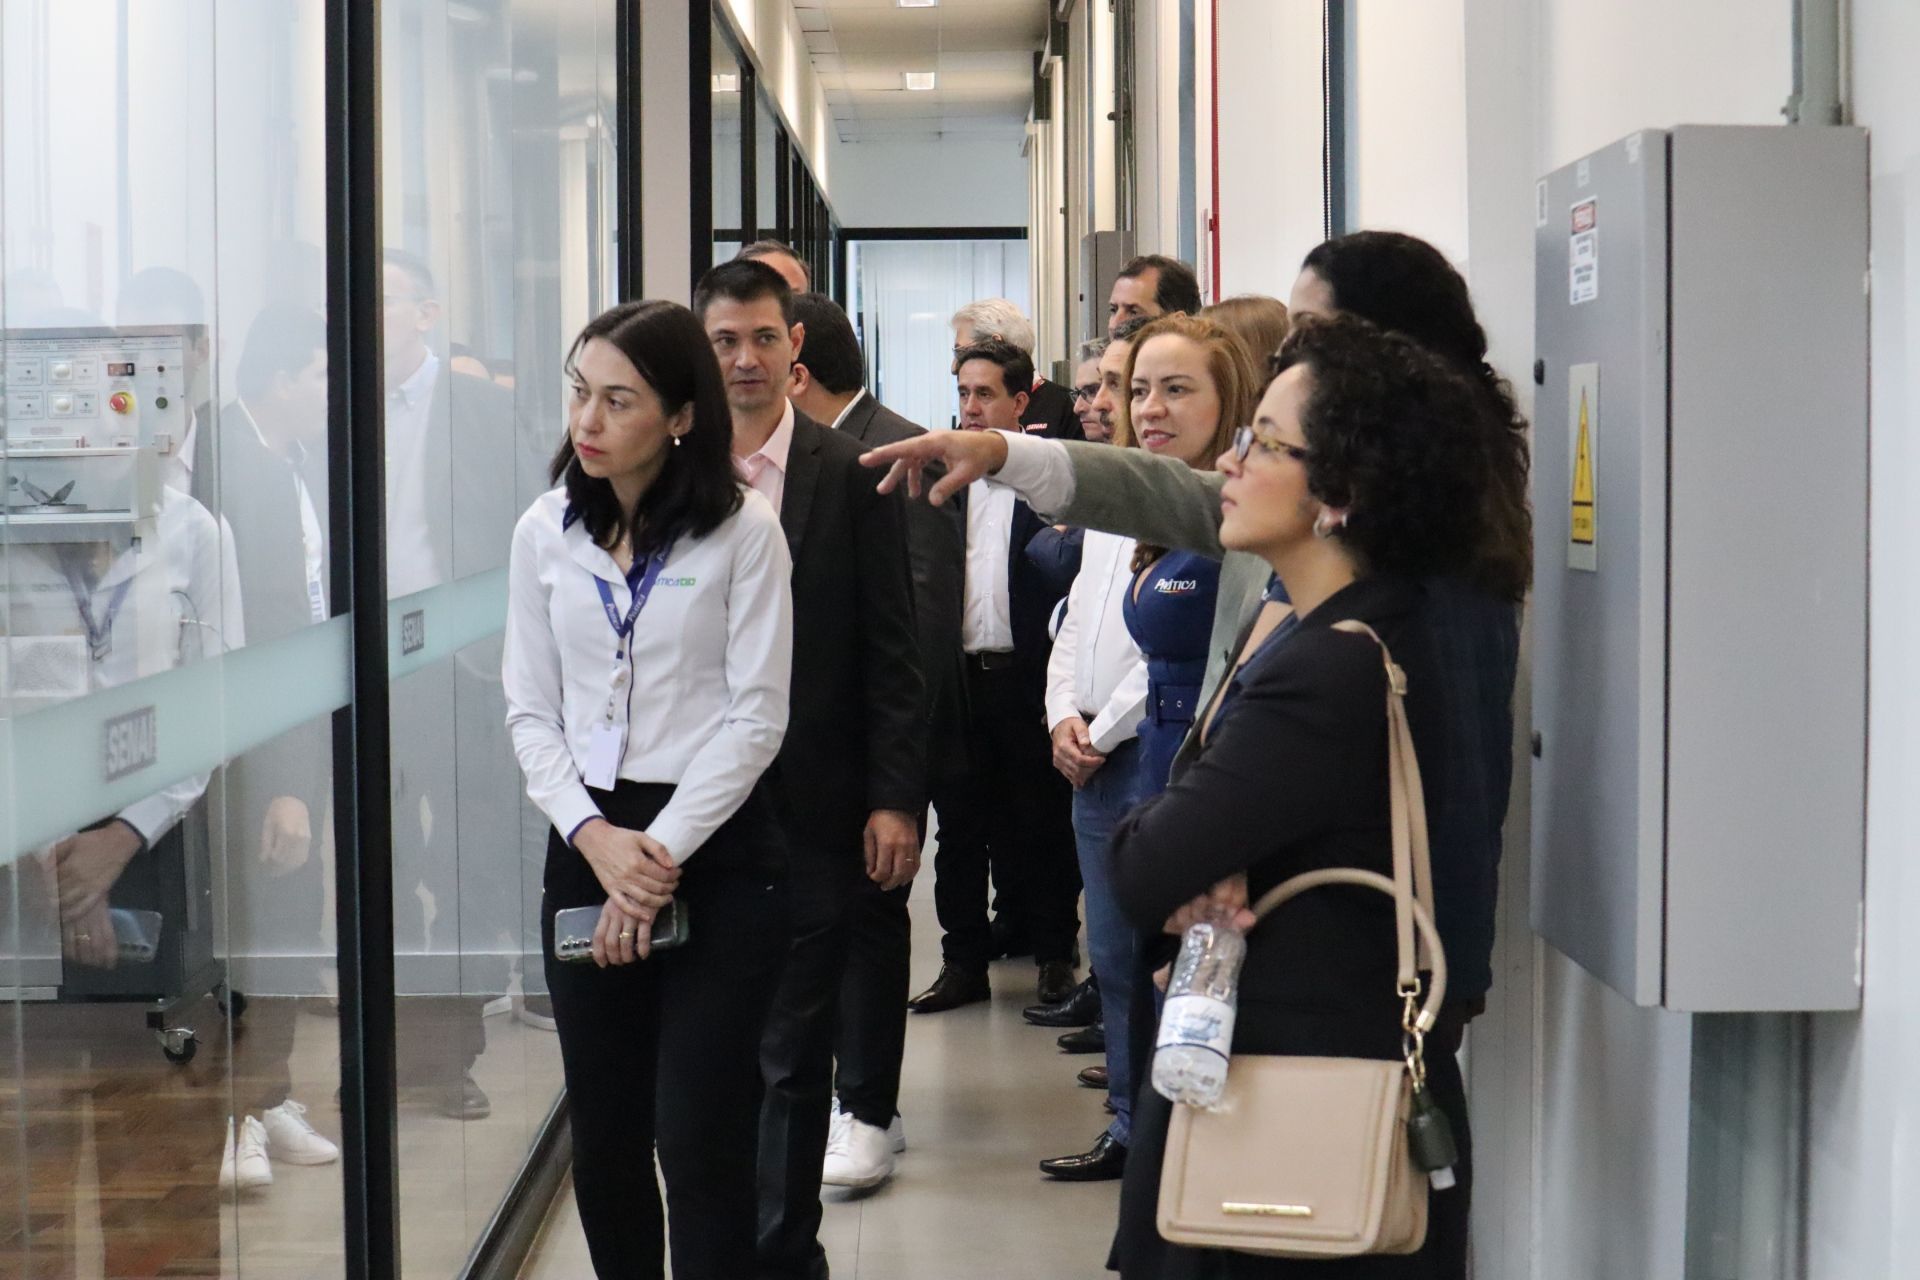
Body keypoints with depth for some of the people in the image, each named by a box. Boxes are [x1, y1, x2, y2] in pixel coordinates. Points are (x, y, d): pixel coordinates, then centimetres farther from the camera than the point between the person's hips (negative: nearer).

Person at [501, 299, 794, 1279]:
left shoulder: (741, 530, -5)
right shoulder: (545, 533, 6)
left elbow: (756, 718, -7)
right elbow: (530, 712, 6)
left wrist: (661, 850, -12)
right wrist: (596, 837, -9)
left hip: (716, 852, -4)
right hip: (586, 845, 4)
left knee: (698, 1143, -5)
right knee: (603, 1140, 9)